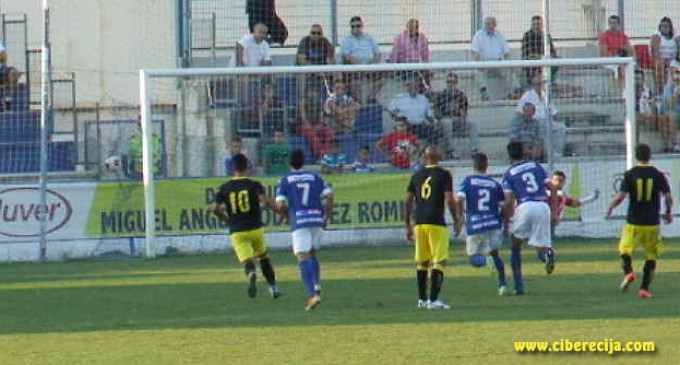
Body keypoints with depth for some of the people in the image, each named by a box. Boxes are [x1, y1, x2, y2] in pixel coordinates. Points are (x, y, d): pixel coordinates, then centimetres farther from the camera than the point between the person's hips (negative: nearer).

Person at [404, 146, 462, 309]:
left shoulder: (417, 176, 11)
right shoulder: (443, 175, -2)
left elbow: (407, 202, 12)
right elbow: (449, 200, -10)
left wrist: (408, 226, 19)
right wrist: (457, 221, 1)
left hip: (419, 223, 5)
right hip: (436, 223, -5)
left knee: (421, 262, 14)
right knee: (439, 261, -4)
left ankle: (422, 299, 20)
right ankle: (433, 299, -14)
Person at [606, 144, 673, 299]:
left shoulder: (630, 174, -5)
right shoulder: (658, 175, -2)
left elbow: (621, 196, -12)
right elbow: (668, 197, -4)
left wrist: (610, 207, 6)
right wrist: (668, 212, 15)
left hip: (633, 222, -1)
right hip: (652, 222, 1)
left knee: (625, 249, 11)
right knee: (651, 256, 11)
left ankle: (628, 271, -20)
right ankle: (644, 288, 4)